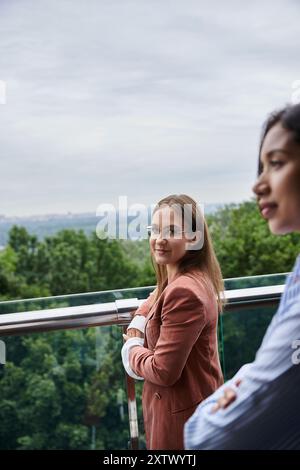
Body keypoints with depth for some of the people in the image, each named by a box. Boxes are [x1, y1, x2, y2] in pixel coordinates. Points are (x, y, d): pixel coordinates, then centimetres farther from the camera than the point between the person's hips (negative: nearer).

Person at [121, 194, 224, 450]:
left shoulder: (184, 292, -28)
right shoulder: (177, 278, 3)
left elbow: (163, 371, -27)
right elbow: (159, 297, 26)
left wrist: (132, 350, -7)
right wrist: (137, 322, 5)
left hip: (182, 418, -9)